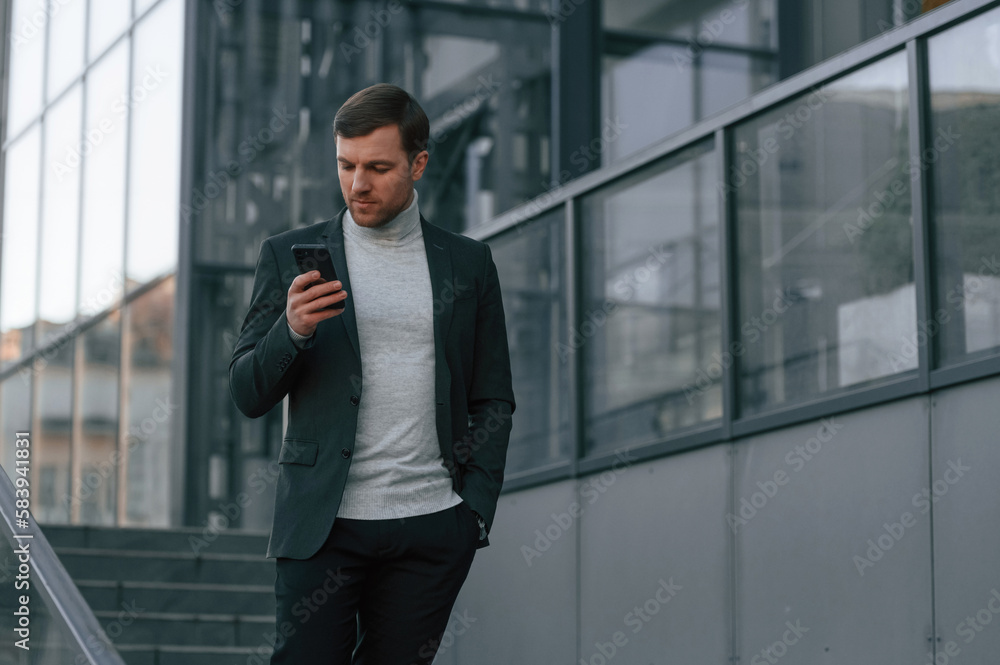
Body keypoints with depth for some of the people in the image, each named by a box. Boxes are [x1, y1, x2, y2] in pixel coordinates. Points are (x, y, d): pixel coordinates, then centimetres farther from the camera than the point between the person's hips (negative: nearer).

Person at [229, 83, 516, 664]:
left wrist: (476, 512, 2)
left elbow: (493, 401, 13)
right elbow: (248, 395, 2)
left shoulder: (468, 263, 9)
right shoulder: (290, 255, 5)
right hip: (322, 527, -1)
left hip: (432, 529, 1)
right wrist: (293, 330, -16)